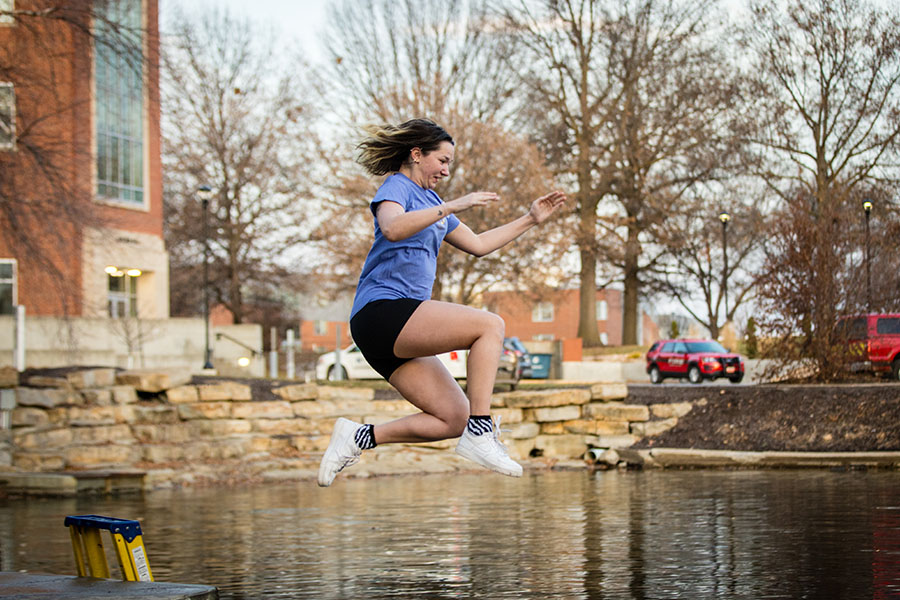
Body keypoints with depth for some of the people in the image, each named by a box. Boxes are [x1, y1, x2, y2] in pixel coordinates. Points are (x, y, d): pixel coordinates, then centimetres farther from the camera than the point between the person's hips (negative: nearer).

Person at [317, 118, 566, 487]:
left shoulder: (429, 200, 26)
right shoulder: (396, 187, -1)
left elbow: (478, 244, 33)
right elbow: (393, 228, -25)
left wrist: (531, 220, 30)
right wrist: (451, 207, -31)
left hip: (402, 331, 10)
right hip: (381, 310, -10)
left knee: (454, 420, 0)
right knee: (490, 325, -20)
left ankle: (358, 437, 4)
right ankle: (480, 433, -24)